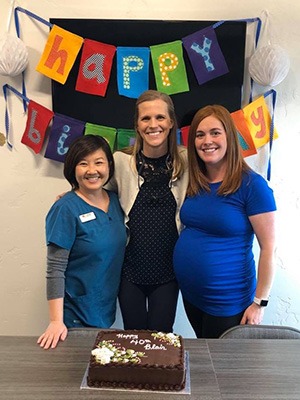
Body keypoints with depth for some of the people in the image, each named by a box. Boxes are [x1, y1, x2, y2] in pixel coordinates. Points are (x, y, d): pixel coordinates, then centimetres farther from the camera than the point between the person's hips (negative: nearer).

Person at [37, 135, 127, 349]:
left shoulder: (115, 200, 0)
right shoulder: (66, 209, -17)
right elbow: (55, 269, -18)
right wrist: (56, 321, -19)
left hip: (107, 308, 6)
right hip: (76, 315, -6)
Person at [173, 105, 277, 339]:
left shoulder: (252, 185, -16)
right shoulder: (193, 183, 2)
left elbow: (268, 248, -14)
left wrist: (259, 302, -13)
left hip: (228, 302, -6)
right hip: (190, 293, 6)